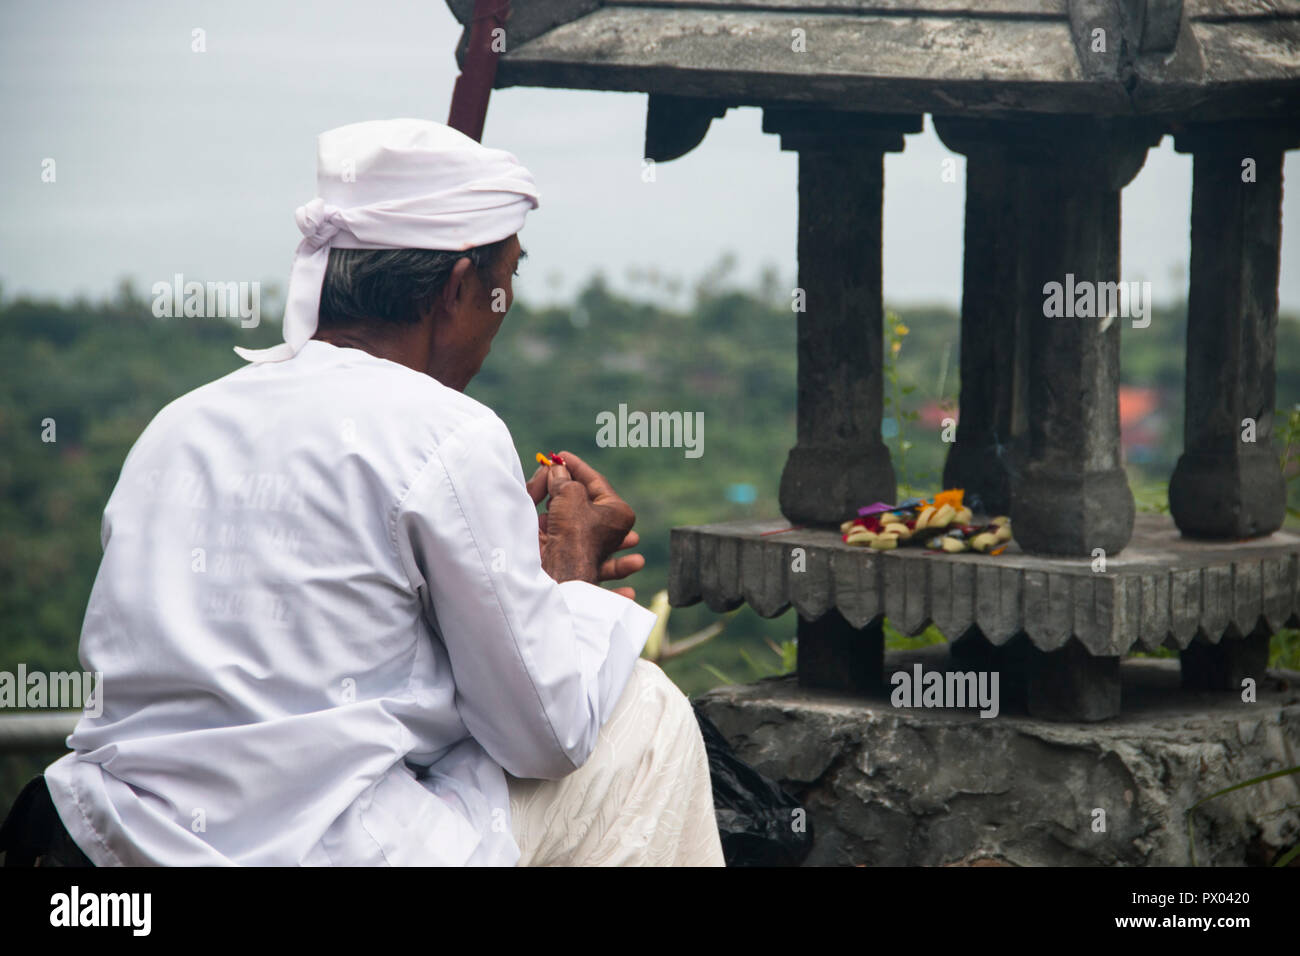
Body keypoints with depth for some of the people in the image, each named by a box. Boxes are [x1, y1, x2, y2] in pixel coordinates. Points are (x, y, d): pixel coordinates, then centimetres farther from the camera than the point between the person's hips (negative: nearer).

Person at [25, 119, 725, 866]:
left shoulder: (176, 426, 13)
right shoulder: (450, 437, -8)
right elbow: (543, 735, -2)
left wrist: (538, 570, 30)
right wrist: (574, 572, 17)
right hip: (332, 852, -8)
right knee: (645, 715, 13)